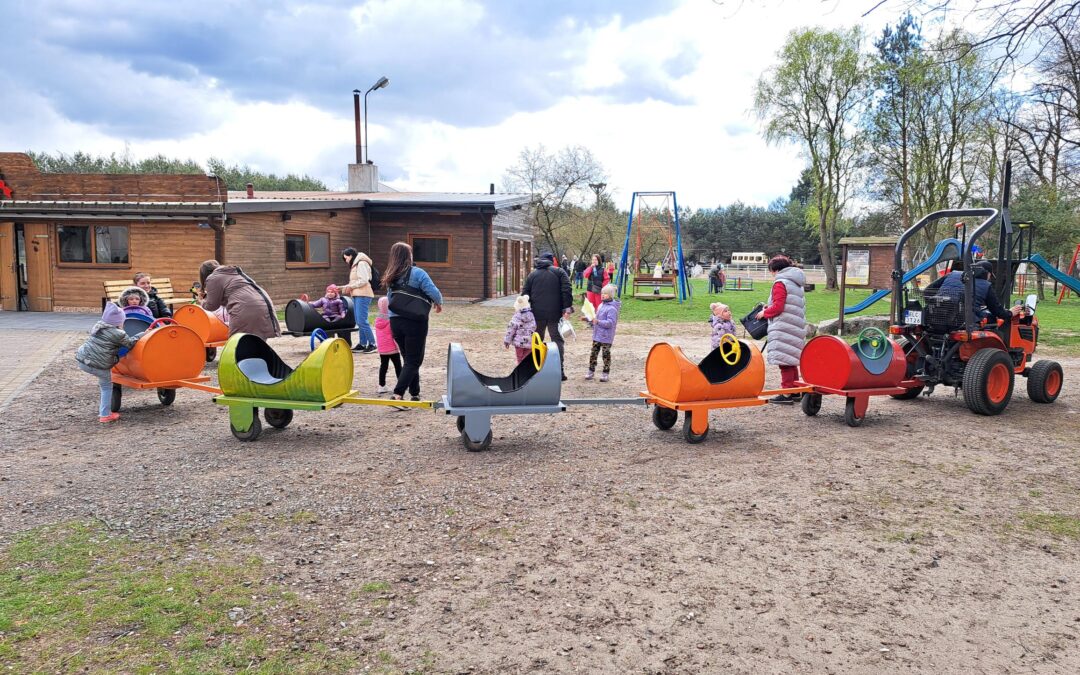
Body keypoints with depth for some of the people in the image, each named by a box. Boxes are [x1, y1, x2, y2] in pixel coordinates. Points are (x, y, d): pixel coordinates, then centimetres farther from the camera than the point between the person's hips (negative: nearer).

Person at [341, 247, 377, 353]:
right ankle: (362, 344, 12)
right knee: (359, 321, 9)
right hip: (357, 295, 10)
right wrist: (347, 287, 5)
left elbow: (363, 280, -18)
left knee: (362, 321, -12)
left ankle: (372, 344, -7)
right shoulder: (355, 265, 20)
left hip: (363, 295, -10)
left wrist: (350, 286, -11)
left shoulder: (361, 264, -10)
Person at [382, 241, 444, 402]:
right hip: (414, 322, -6)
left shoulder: (390, 277, 10)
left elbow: (390, 300, 12)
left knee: (408, 359, 18)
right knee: (414, 360, 0)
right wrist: (439, 304, 5)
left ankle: (415, 394, 21)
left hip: (395, 321, 6)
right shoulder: (417, 273, -9)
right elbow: (434, 292, -14)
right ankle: (398, 394, -11)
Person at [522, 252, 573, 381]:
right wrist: (567, 307, -7)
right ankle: (560, 369, -6)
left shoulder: (532, 274, 11)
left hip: (537, 313, 2)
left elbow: (525, 294, 9)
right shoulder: (559, 272, 4)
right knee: (557, 340, 2)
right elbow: (567, 290, -8)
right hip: (555, 313, -2)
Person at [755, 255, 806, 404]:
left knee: (785, 361, -7)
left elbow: (777, 307, -17)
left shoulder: (781, 283, -10)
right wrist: (769, 308, 19)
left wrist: (764, 313, -1)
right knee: (791, 361, 16)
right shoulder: (797, 284, 19)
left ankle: (786, 394, -6)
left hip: (784, 329, -9)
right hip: (796, 327, 9)